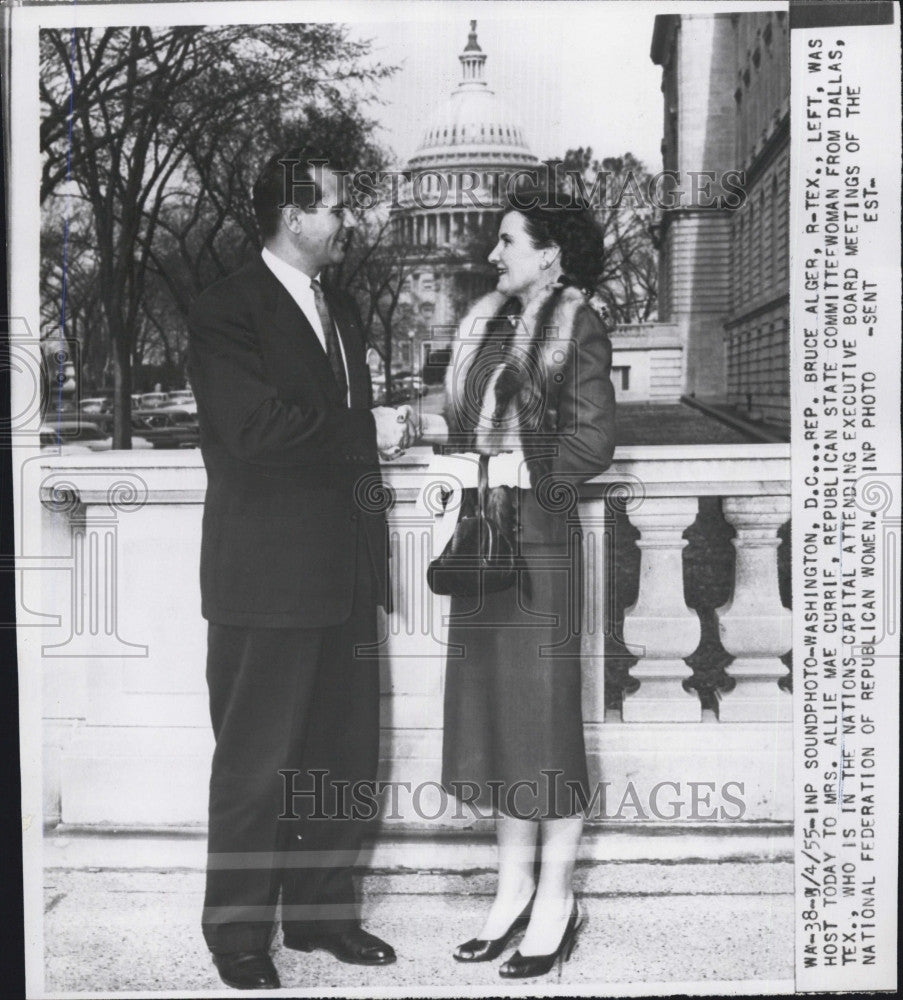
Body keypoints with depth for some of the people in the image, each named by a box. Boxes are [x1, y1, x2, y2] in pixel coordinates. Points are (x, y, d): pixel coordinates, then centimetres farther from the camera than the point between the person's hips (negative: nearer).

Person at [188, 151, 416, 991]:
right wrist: (367, 432, -14)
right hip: (267, 574, -8)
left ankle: (320, 910, 29)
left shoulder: (338, 310, 18)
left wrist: (380, 435, 4)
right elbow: (254, 428, -22)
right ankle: (238, 933, 19)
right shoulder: (227, 311, -8)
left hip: (343, 568, 8)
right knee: (257, 763, 3)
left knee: (346, 756, 13)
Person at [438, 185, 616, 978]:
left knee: (544, 710, 0)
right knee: (489, 706, 10)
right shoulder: (490, 325, 15)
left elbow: (593, 439, -12)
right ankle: (514, 887, 23)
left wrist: (506, 467, -16)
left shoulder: (577, 328, -5)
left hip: (538, 539, -7)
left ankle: (556, 900, 14)